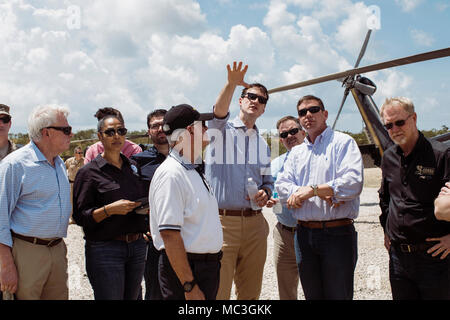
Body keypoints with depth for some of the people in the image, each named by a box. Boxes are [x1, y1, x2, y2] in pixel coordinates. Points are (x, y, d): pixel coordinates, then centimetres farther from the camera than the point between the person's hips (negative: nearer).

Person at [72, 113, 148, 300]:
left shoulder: (133, 167, 13)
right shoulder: (89, 172, -4)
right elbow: (80, 216, -9)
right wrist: (110, 209, -22)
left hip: (138, 246, 6)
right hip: (105, 249, -5)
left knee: (133, 296, 11)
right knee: (111, 297, -4)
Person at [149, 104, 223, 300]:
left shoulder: (194, 170, 12)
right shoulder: (171, 175, -18)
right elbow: (170, 234, -23)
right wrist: (189, 286, -23)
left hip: (208, 267, 9)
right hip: (185, 269, -9)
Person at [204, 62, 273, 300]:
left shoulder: (263, 144, 19)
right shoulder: (222, 130, 3)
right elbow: (219, 111, -20)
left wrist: (265, 193, 1)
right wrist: (232, 83, -38)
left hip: (254, 223, 5)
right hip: (222, 220, -5)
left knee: (251, 291, 12)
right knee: (218, 291, -3)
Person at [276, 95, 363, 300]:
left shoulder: (343, 142, 0)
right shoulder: (296, 152, 17)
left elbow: (353, 183, -16)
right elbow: (282, 186, 2)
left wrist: (312, 190, -15)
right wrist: (324, 194, -12)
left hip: (337, 234, -5)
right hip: (304, 235, 5)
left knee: (338, 295, 1)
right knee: (312, 295, 12)